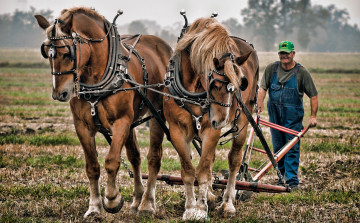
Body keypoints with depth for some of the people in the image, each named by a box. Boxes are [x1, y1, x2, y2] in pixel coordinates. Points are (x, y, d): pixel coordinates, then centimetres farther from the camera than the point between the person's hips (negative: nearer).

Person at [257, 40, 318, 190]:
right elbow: (262, 88, 2)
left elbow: (313, 95, -1)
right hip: (274, 114, 4)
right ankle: (282, 177, 22)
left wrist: (313, 116, -6)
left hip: (293, 116, -3)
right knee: (277, 147, 10)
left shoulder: (301, 72, -3)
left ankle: (292, 181, -6)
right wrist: (260, 103, -14)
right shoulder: (271, 69, 5)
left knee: (292, 148, -7)